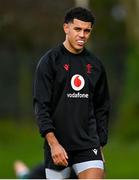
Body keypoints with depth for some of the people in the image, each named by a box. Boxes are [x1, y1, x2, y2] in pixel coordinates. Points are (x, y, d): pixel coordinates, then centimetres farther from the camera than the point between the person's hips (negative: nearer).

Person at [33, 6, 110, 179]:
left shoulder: (95, 64, 11)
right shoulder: (50, 61, -4)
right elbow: (41, 106, -10)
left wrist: (100, 144, 14)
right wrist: (53, 143, -18)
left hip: (88, 144, 3)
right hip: (58, 144, -3)